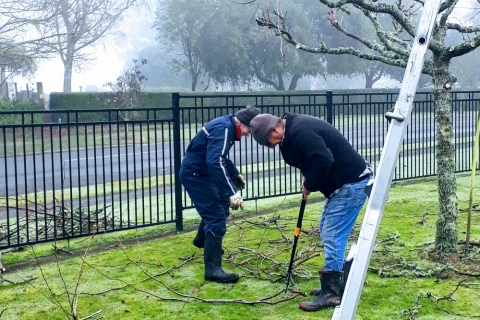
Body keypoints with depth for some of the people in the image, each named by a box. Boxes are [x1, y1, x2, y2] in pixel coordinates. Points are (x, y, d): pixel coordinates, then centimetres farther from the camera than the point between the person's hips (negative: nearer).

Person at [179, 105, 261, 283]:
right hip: (194, 174, -10)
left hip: (199, 172, 10)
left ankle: (202, 240, 51)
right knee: (217, 217, -13)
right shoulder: (223, 128, -24)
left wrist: (235, 174, 34)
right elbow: (215, 162, -38)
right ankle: (213, 269, -11)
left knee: (220, 205, 27)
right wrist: (232, 192, -42)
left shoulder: (226, 126, 8)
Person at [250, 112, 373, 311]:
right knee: (326, 231, 17)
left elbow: (324, 160, -31)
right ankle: (337, 285, 25)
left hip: (351, 183, -11)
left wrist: (309, 185, -16)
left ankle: (331, 294, 0)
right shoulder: (293, 129, 10)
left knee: (333, 237, -8)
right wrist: (307, 178, 0)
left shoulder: (300, 131, -23)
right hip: (341, 183, 11)